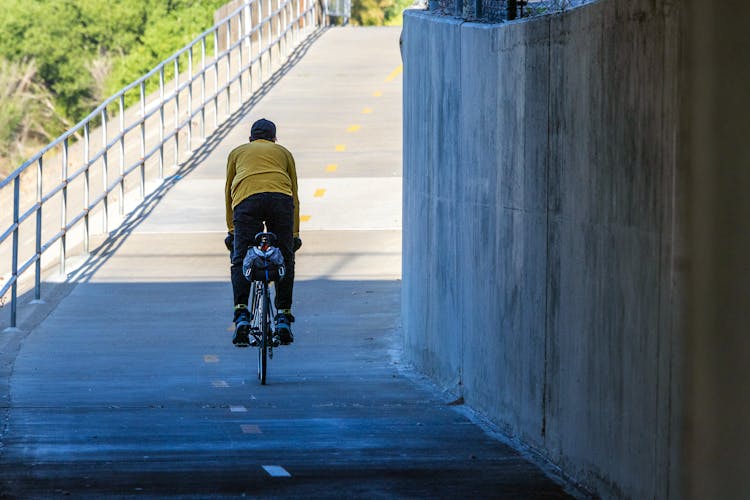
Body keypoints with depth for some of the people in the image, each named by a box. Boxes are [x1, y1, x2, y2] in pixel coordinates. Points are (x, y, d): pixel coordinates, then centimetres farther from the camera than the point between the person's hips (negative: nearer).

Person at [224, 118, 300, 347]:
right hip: (280, 199, 1)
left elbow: (228, 192, 35)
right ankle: (283, 318, 7)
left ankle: (241, 316, -13)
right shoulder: (283, 152, 33)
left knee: (240, 260, 3)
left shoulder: (237, 152, 34)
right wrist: (295, 233, 40)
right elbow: (294, 194, 34)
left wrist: (231, 230, 42)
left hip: (247, 200, -1)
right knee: (285, 259, 11)